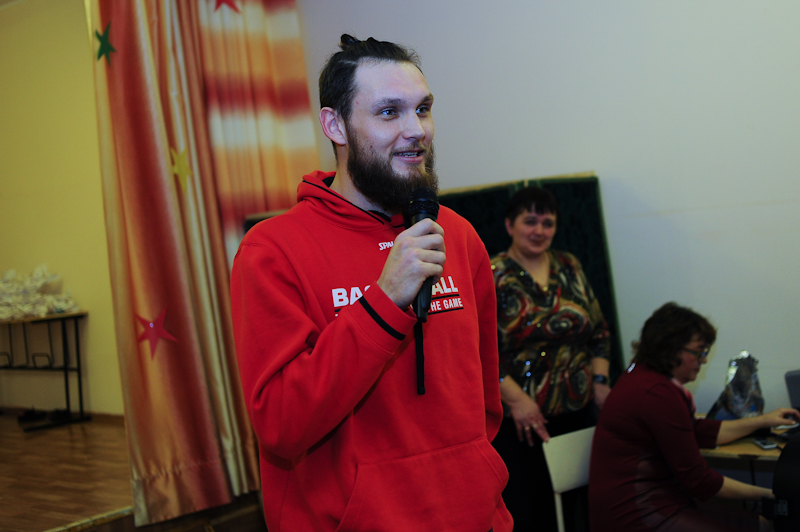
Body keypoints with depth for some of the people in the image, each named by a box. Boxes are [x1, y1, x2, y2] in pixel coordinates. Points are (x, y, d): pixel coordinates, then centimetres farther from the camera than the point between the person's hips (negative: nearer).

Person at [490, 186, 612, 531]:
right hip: (517, 422, -5)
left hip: (576, 411, 5)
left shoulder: (569, 268, 11)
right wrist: (516, 398, -15)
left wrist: (600, 380, 4)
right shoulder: (489, 278, -6)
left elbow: (599, 329, 15)